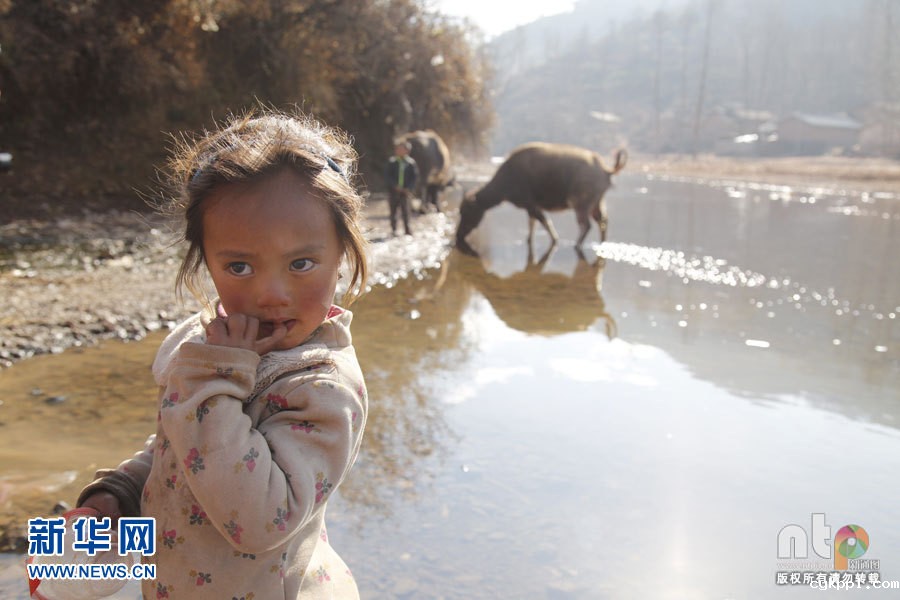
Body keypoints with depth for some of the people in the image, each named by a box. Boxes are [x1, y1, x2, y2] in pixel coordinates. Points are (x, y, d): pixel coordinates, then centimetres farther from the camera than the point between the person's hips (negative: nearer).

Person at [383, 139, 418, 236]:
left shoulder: (411, 162, 1)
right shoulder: (392, 162, 1)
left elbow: (414, 176, 3)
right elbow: (387, 175, 0)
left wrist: (409, 188, -7)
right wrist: (395, 185, -10)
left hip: (405, 190, -1)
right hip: (393, 190, 1)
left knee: (405, 210, -6)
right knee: (393, 210, 6)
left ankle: (407, 229, 0)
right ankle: (393, 229, 15)